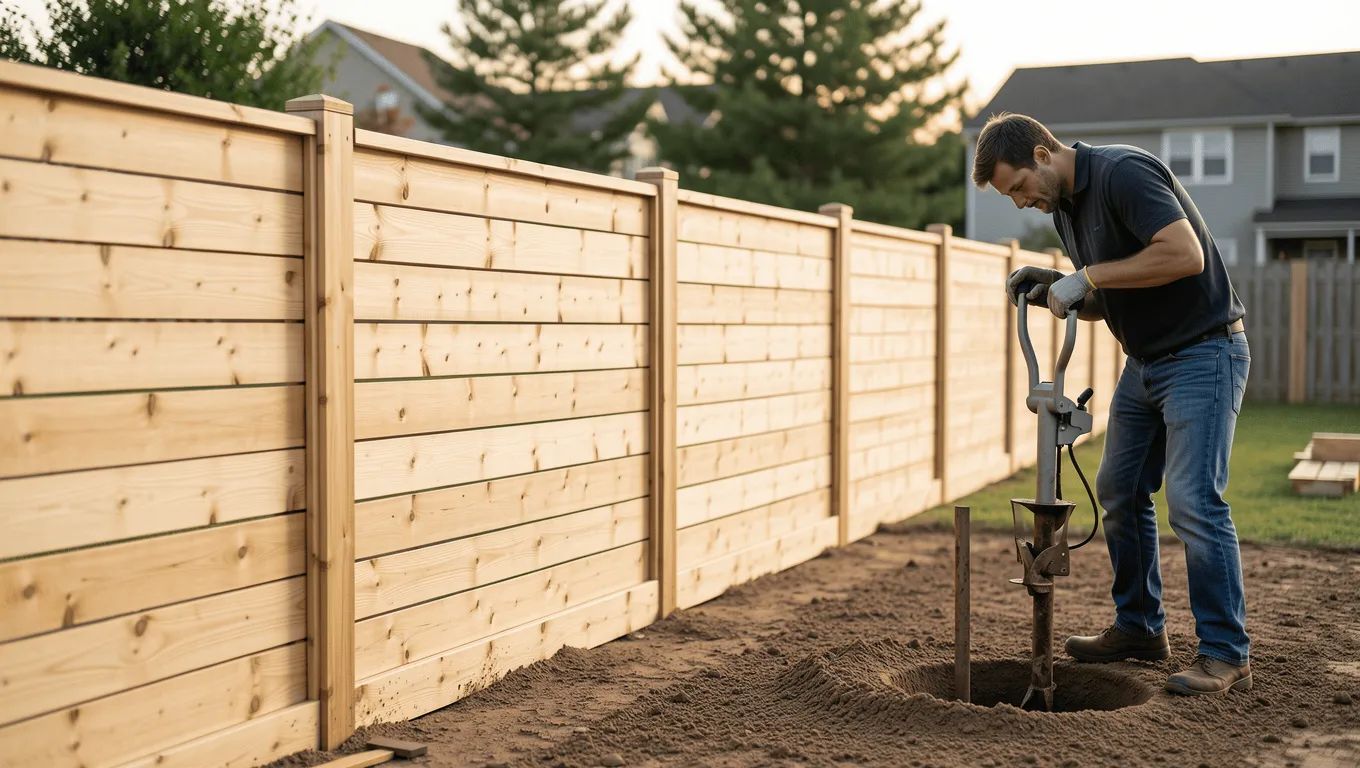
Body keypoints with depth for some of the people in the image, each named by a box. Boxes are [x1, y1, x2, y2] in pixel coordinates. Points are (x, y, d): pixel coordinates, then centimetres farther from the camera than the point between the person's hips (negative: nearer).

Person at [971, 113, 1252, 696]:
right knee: (1120, 491, 12)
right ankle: (1139, 627, 25)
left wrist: (1087, 277, -24)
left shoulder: (1124, 173, -19)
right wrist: (1053, 291, -3)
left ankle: (1226, 654, -6)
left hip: (1202, 353, -10)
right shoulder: (1064, 207, 10)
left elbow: (1185, 253, -30)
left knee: (1193, 500, -14)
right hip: (1145, 360, 10)